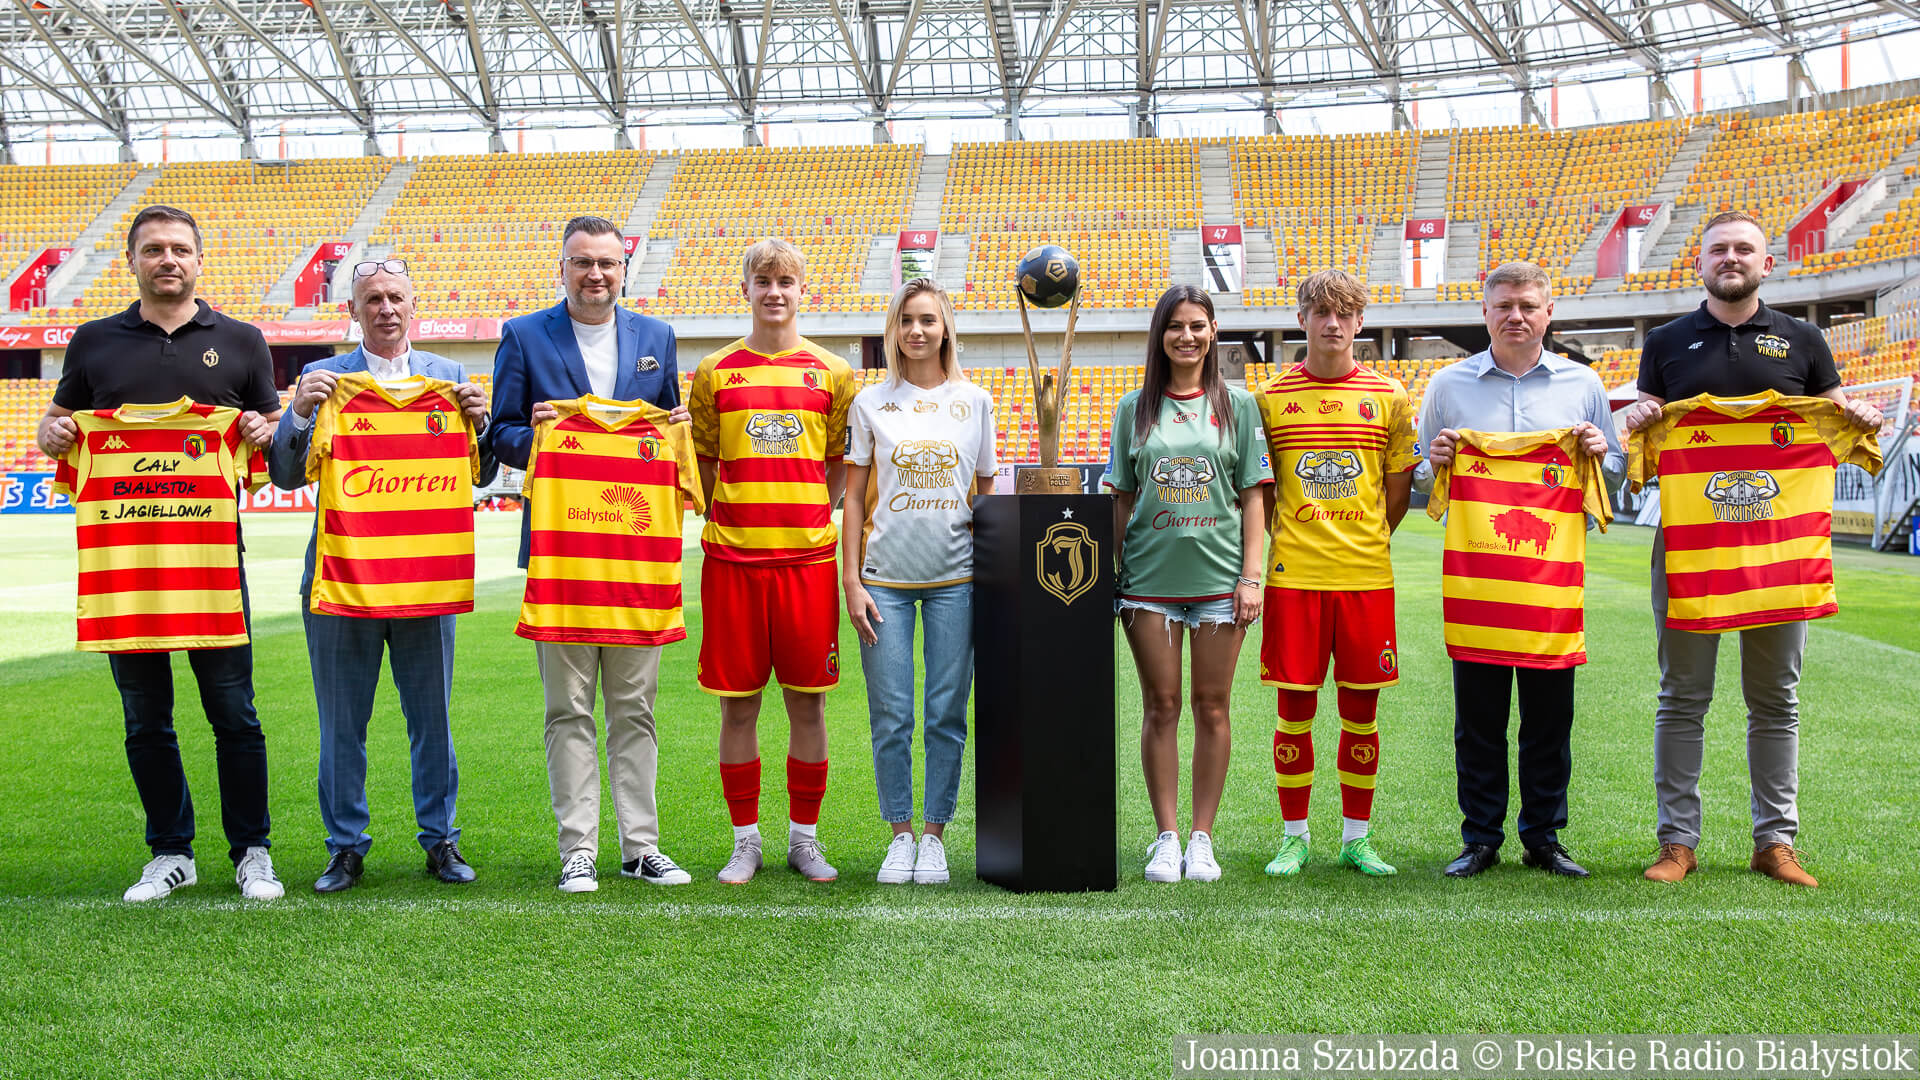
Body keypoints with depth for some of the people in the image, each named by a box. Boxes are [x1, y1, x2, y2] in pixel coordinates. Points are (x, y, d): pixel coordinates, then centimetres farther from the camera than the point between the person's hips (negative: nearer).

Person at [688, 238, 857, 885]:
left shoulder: (831, 374, 7)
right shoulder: (715, 372, 7)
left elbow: (841, 467, 12)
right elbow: (701, 467, 11)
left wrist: (811, 518, 2)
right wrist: (724, 522, 3)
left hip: (807, 557, 0)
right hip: (732, 560, 0)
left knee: (807, 702, 5)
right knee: (738, 703, 4)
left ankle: (805, 837, 17)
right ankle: (745, 842, 15)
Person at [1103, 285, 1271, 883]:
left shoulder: (1237, 405, 6)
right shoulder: (1135, 408, 8)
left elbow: (1253, 496, 5)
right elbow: (1122, 499, 10)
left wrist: (1251, 575, -3)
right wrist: (1115, 575, 3)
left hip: (1219, 577, 0)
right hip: (1149, 578, 1)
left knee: (1212, 706, 3)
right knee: (1161, 706, 3)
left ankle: (1202, 838, 11)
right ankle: (1166, 837, 11)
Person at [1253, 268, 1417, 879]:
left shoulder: (1388, 398, 5)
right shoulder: (1270, 397, 3)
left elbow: (1399, 491, 11)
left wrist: (1364, 543, 9)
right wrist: (1283, 541, 5)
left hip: (1366, 575, 1)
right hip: (1293, 574, -1)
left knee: (1361, 709, 5)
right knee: (1295, 709, 1)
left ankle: (1357, 838, 16)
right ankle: (1295, 837, 13)